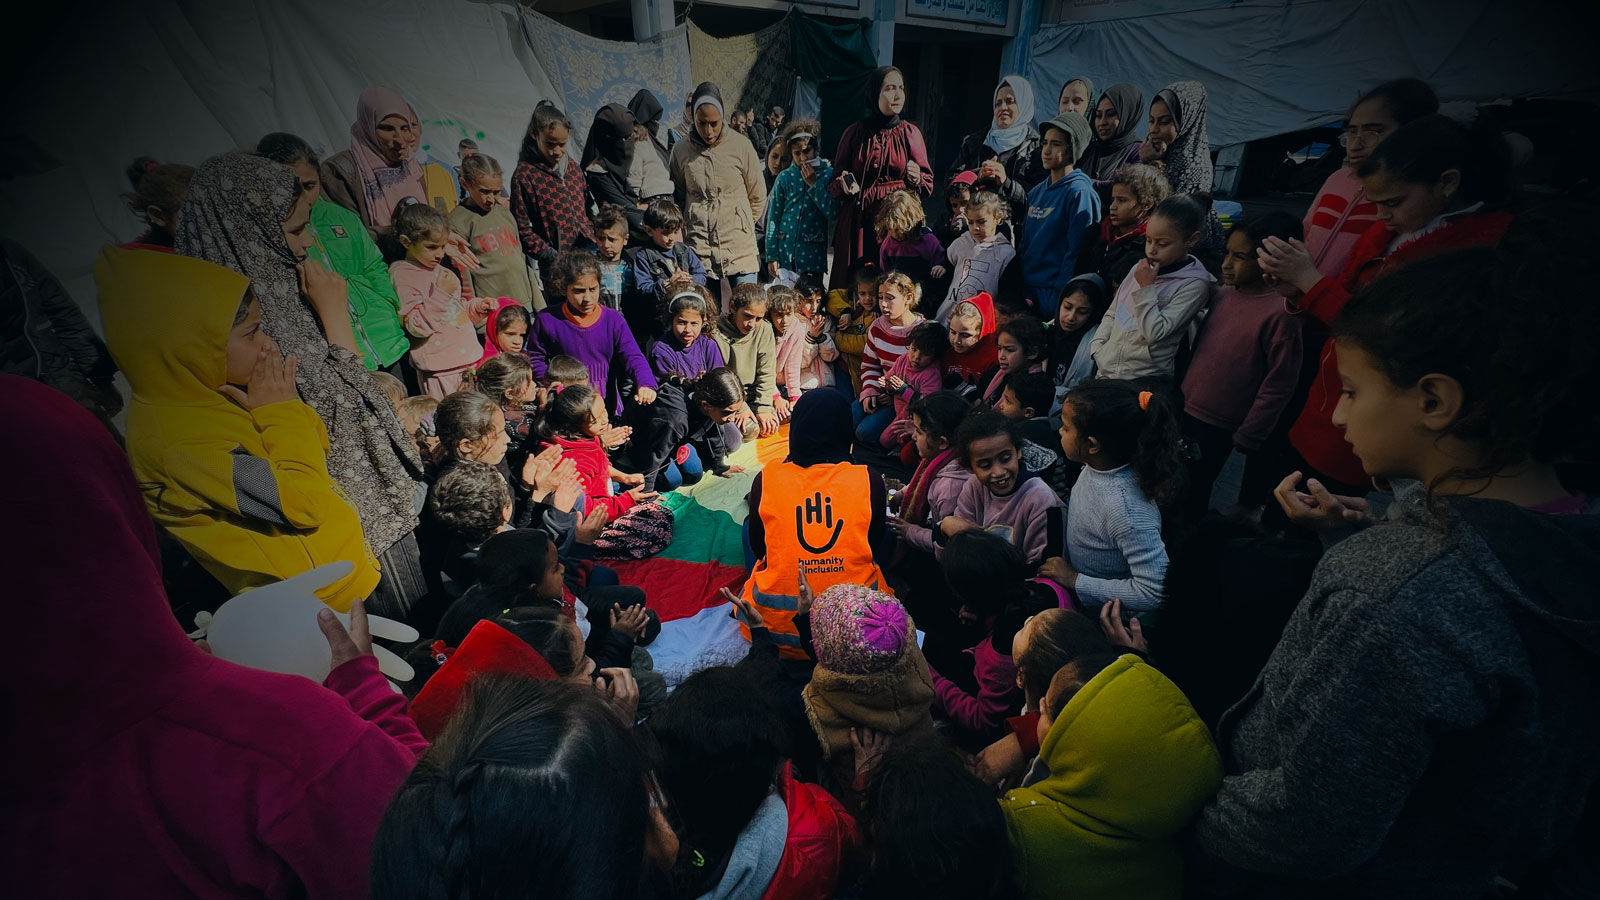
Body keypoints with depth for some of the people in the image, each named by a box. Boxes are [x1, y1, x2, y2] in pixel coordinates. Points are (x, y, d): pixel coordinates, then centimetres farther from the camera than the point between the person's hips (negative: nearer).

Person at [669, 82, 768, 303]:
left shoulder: (740, 145, 0)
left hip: (740, 246, -1)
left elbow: (758, 195, 8)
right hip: (698, 248, 1)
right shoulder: (681, 151, 4)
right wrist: (687, 231, 10)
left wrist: (741, 225, 11)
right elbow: (678, 199, 15)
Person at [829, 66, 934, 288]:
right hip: (857, 225, 0)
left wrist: (916, 178, -16)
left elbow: (928, 184, 6)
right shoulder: (854, 133, 6)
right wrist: (845, 185, -13)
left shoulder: (910, 133, 7)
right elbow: (834, 186, 9)